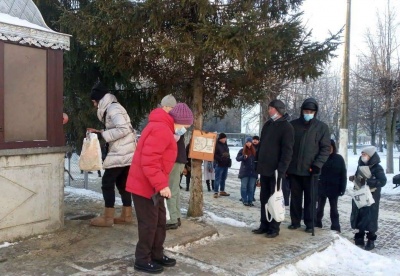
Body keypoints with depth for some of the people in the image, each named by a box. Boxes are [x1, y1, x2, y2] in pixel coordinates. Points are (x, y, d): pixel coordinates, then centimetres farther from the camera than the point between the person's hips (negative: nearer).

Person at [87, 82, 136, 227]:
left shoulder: (113, 108, -13)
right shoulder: (112, 108, 18)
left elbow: (124, 129, -25)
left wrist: (103, 133, -18)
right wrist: (99, 132, 9)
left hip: (121, 153, -10)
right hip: (125, 152, 10)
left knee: (107, 182, -4)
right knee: (122, 183, 13)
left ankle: (108, 217, 2)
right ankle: (126, 215, 19)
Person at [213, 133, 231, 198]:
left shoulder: (225, 144, 15)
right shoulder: (216, 145, -10)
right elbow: (214, 155, -16)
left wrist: (228, 160, 13)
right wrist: (220, 159, -23)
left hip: (226, 164, 8)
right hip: (219, 164, -8)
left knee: (223, 179, 14)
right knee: (218, 179, -6)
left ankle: (222, 191, 24)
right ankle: (216, 192, -3)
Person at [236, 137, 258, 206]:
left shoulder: (254, 151, 8)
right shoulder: (242, 150, 3)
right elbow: (237, 158, -3)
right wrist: (243, 157, -22)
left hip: (253, 172, 2)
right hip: (244, 172, -2)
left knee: (251, 187, 5)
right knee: (244, 187, 0)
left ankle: (250, 201, 11)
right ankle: (245, 201, 6)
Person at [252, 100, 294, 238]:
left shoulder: (286, 127, -9)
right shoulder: (267, 125, 15)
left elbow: (287, 151, -15)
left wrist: (281, 170, -21)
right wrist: (258, 162, 15)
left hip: (275, 170, -7)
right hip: (264, 169, 7)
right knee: (264, 198, 12)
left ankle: (274, 228, 10)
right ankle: (264, 225, 22)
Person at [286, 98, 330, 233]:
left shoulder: (322, 127, 1)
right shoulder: (293, 125, 6)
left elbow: (326, 148, -2)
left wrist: (318, 164, -13)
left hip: (310, 169, -2)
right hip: (294, 168, 2)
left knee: (310, 198, 4)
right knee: (295, 197, 10)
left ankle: (310, 223, 14)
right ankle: (295, 221, 21)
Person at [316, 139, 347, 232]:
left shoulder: (339, 158, -2)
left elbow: (343, 174, -2)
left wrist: (342, 188, -8)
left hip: (334, 188, -1)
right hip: (321, 187, 1)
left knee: (334, 208, 8)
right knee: (320, 207, 11)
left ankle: (335, 228, 12)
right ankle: (317, 225, 22)